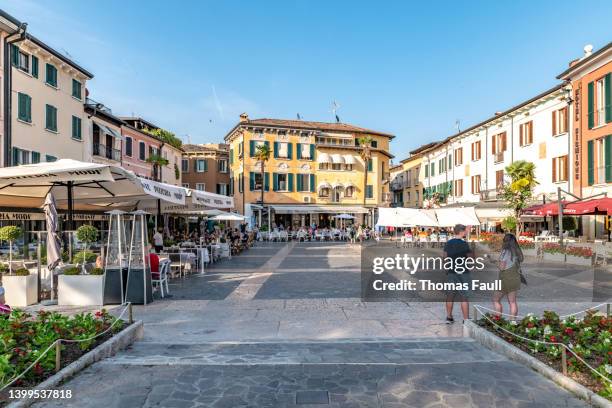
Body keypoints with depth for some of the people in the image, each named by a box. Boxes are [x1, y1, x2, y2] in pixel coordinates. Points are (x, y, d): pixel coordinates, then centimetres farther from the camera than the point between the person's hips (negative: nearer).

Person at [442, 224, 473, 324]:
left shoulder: (448, 243, 4)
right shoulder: (464, 243, -13)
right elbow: (471, 256, -6)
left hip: (451, 272, 6)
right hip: (463, 273, -5)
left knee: (450, 295, 13)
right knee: (464, 297, 0)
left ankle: (449, 317, 21)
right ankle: (466, 319, 4)